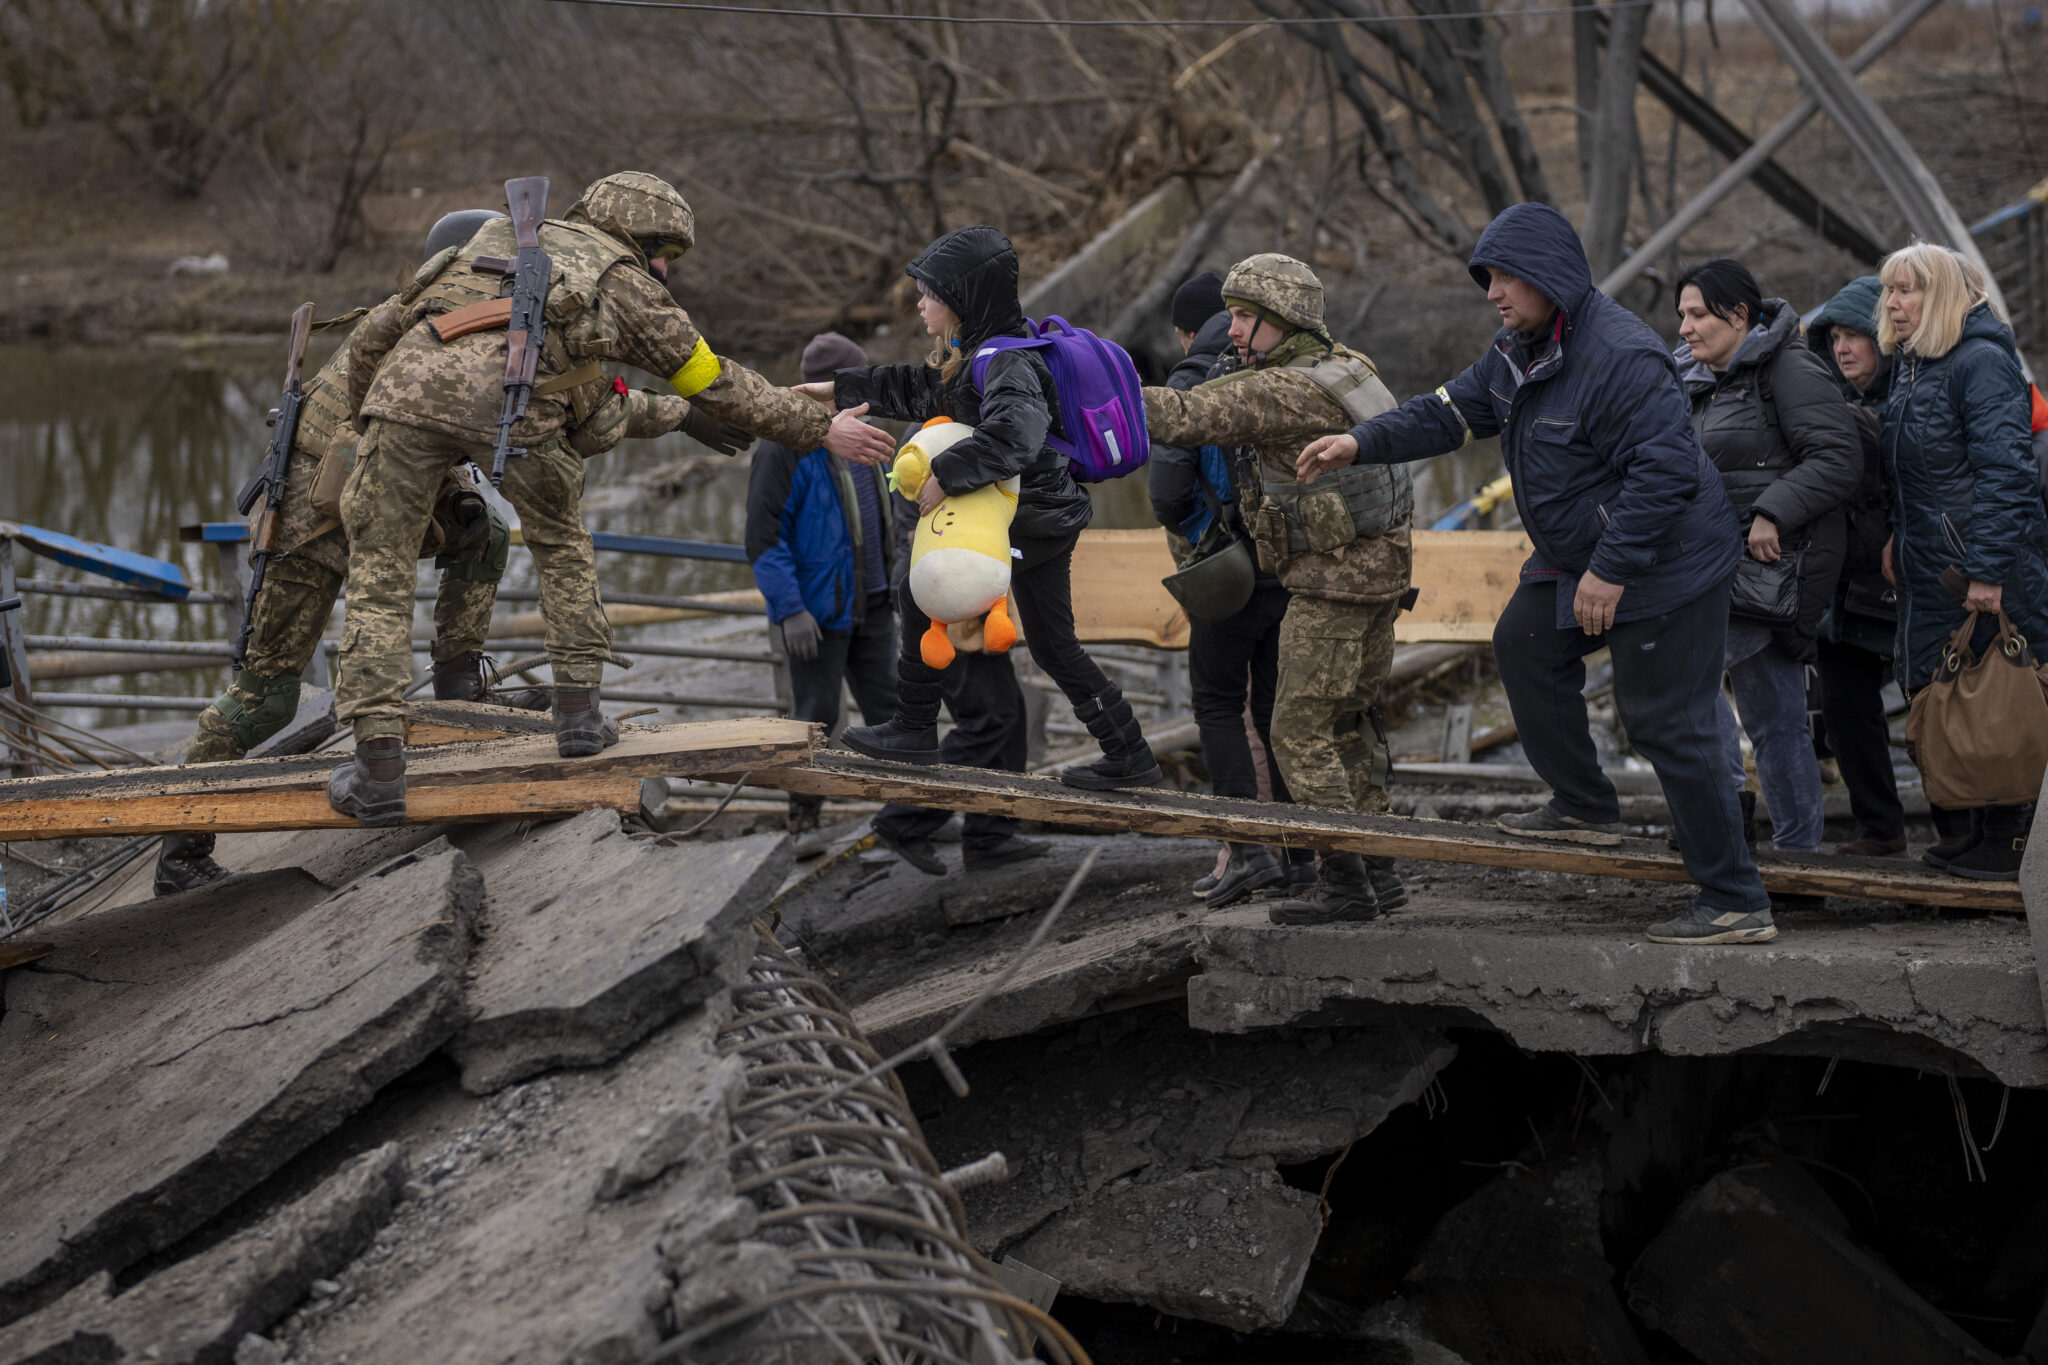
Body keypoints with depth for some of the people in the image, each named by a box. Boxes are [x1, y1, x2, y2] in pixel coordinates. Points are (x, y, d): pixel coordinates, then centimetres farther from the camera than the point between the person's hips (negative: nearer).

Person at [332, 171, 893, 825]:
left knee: (379, 577, 7)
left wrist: (367, 426, 43)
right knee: (561, 541, 27)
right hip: (508, 401, -2)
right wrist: (821, 430, 35)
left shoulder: (498, 236, 38)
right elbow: (715, 382, 28)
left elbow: (376, 332, 33)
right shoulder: (625, 280, 26)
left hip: (409, 380, 2)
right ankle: (577, 708, 26)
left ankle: (378, 768, -3)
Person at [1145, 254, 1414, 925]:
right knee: (1347, 724, 17)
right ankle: (1377, 870, 21)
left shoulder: (1284, 389, -19)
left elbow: (1186, 415, -22)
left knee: (1301, 734, -4)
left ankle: (1343, 882, -3)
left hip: (1333, 581, -10)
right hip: (1377, 569, 10)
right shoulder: (1345, 367, 9)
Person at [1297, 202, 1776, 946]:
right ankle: (1584, 807, 36)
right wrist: (1364, 442, -1)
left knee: (1667, 726, -10)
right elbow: (1452, 410, 13)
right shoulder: (1520, 351, 5)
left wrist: (1611, 570, -29)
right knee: (1525, 645, 24)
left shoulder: (1621, 356, -27)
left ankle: (1736, 904, -7)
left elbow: (1664, 470, -30)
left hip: (1666, 569, -11)